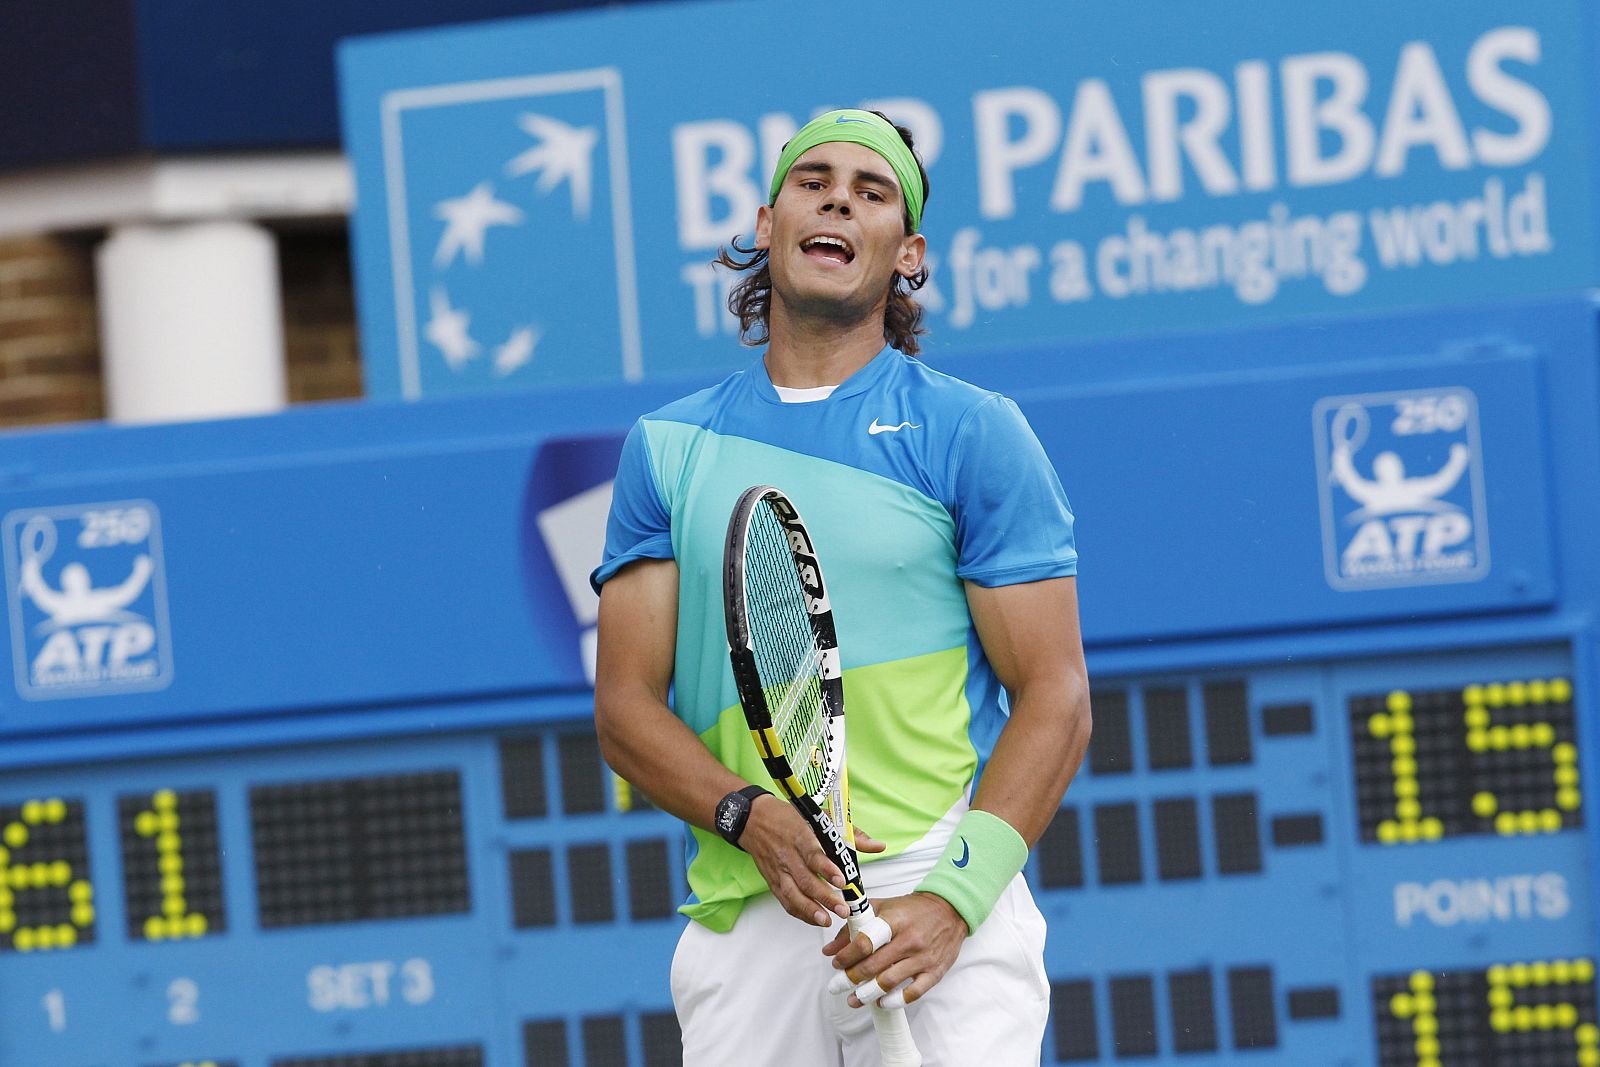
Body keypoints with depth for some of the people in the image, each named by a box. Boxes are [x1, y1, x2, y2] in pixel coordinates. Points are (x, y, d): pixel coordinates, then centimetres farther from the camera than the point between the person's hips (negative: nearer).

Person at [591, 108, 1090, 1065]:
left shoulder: (974, 432, 5)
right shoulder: (667, 447, 13)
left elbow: (1055, 697, 0)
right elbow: (626, 706, 9)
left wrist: (951, 898, -13)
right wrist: (750, 814, -10)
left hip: (936, 892, -2)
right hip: (745, 909, 3)